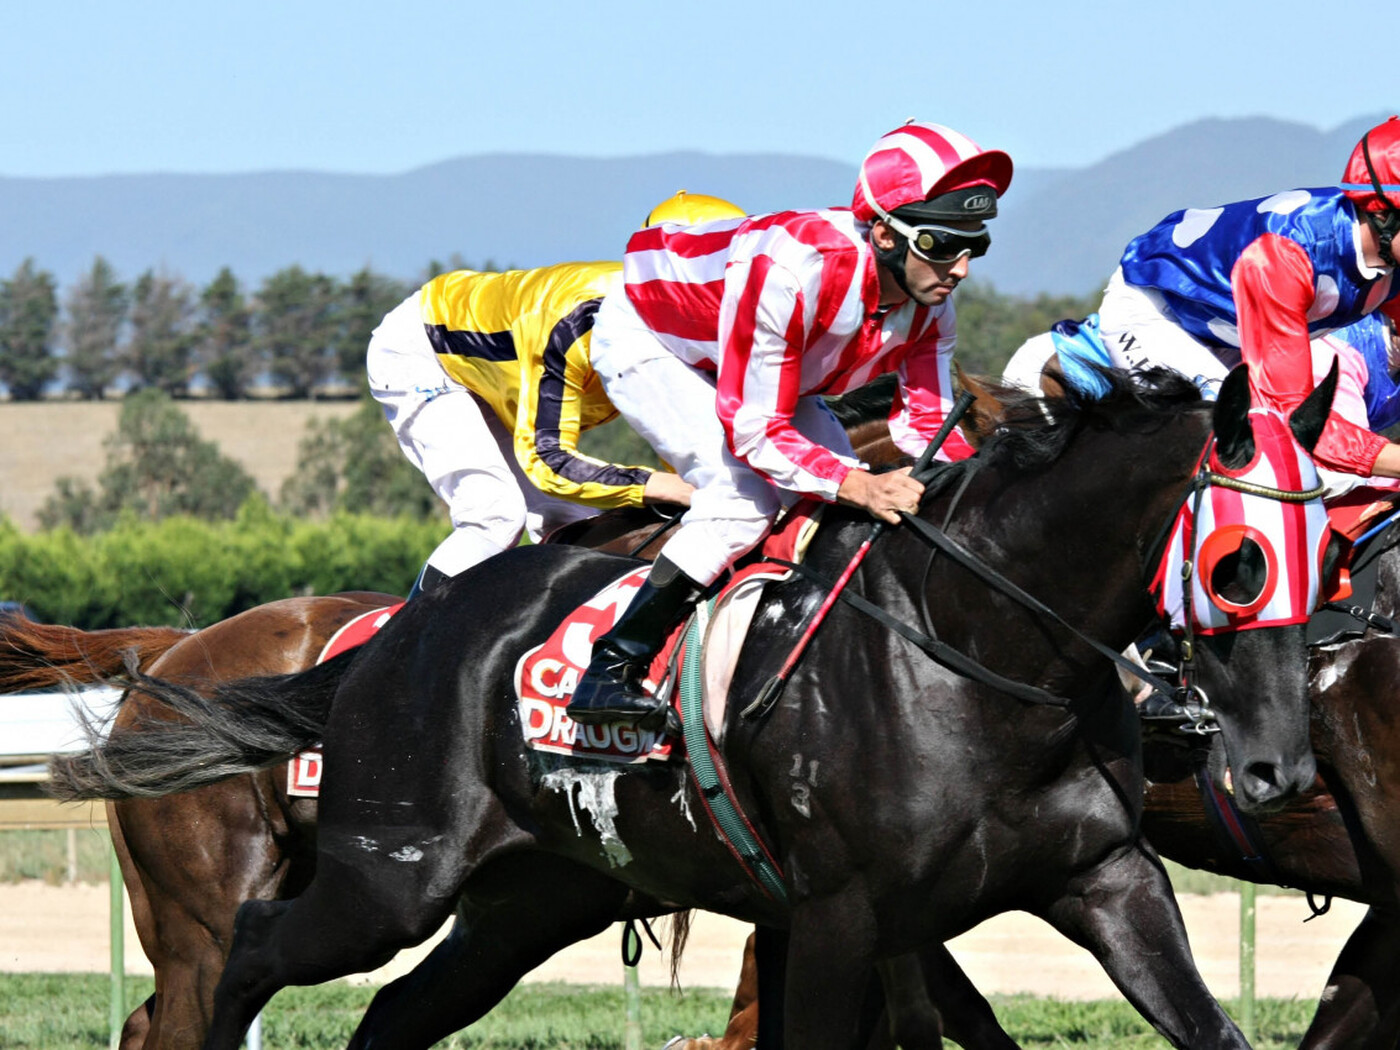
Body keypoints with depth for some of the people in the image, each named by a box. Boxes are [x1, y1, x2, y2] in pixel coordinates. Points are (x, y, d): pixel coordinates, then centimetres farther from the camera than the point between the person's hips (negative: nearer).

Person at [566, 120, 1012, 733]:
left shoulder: (930, 298, -20)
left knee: (843, 505, -7)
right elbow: (754, 432, -39)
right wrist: (857, 486, -51)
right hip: (647, 342, -8)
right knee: (748, 493, -26)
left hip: (764, 365, 8)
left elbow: (926, 422, -13)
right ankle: (610, 672, -22)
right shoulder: (794, 271, -43)